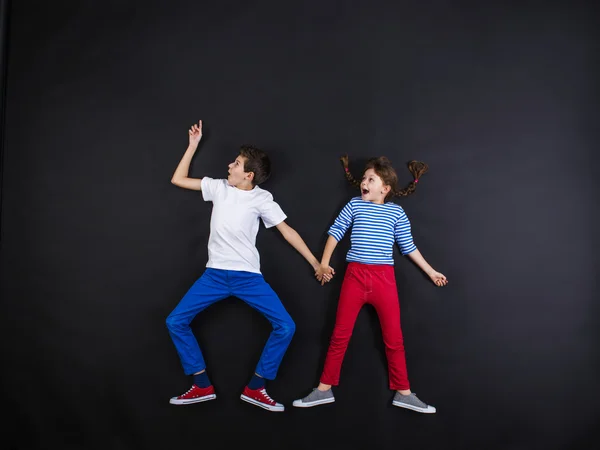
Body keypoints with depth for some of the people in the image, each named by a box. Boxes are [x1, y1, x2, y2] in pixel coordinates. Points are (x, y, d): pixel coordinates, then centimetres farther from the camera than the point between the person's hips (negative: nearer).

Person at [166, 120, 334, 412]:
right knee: (175, 322, -6)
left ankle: (254, 388, 1)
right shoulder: (218, 187, 5)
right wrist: (193, 145, 7)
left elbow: (287, 231, -1)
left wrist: (316, 264, -4)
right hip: (215, 274, 3)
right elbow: (178, 180, 11)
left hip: (248, 276, -3)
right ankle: (203, 386, 7)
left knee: (285, 326, -16)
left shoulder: (262, 199, -4)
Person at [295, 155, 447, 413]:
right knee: (340, 335, 5)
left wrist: (431, 271, 12)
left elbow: (408, 246, 11)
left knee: (394, 338, 7)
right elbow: (335, 231, 6)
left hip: (384, 278, 0)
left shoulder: (396, 212, 5)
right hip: (355, 275, 0)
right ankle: (324, 390, 16)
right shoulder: (354, 205, 5)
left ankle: (403, 393, 21)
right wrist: (324, 262, 0)